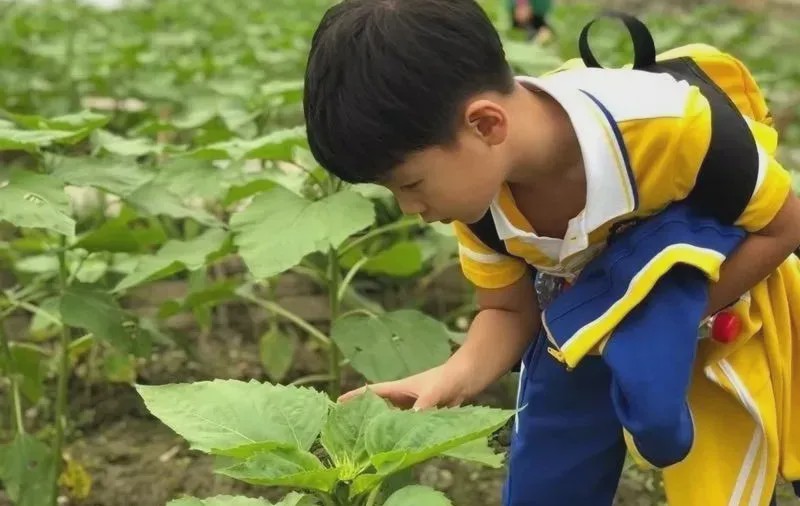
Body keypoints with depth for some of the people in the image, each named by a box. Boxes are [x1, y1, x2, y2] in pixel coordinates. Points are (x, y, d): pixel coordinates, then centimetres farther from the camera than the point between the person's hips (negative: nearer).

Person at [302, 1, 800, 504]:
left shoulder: (668, 126, -38)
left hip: (721, 296, -4)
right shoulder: (474, 181, -21)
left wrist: (662, 318, -27)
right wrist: (454, 379, -28)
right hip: (579, 324, 4)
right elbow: (509, 311, -7)